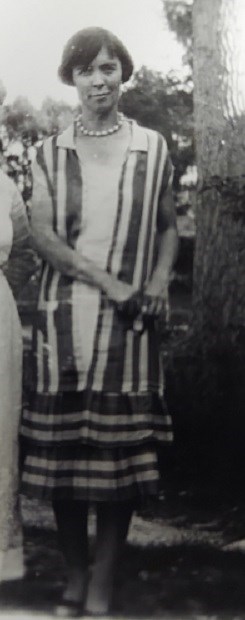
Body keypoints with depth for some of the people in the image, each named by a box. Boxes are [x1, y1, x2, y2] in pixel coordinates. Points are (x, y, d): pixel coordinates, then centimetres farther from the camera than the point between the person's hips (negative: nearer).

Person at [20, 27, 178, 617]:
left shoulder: (152, 148, 8)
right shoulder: (50, 154, 8)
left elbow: (168, 226, 16)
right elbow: (42, 235, -1)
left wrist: (159, 280, -3)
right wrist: (107, 281, -13)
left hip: (129, 324, 0)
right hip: (64, 319, 1)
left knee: (121, 452, -1)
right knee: (62, 452, 3)